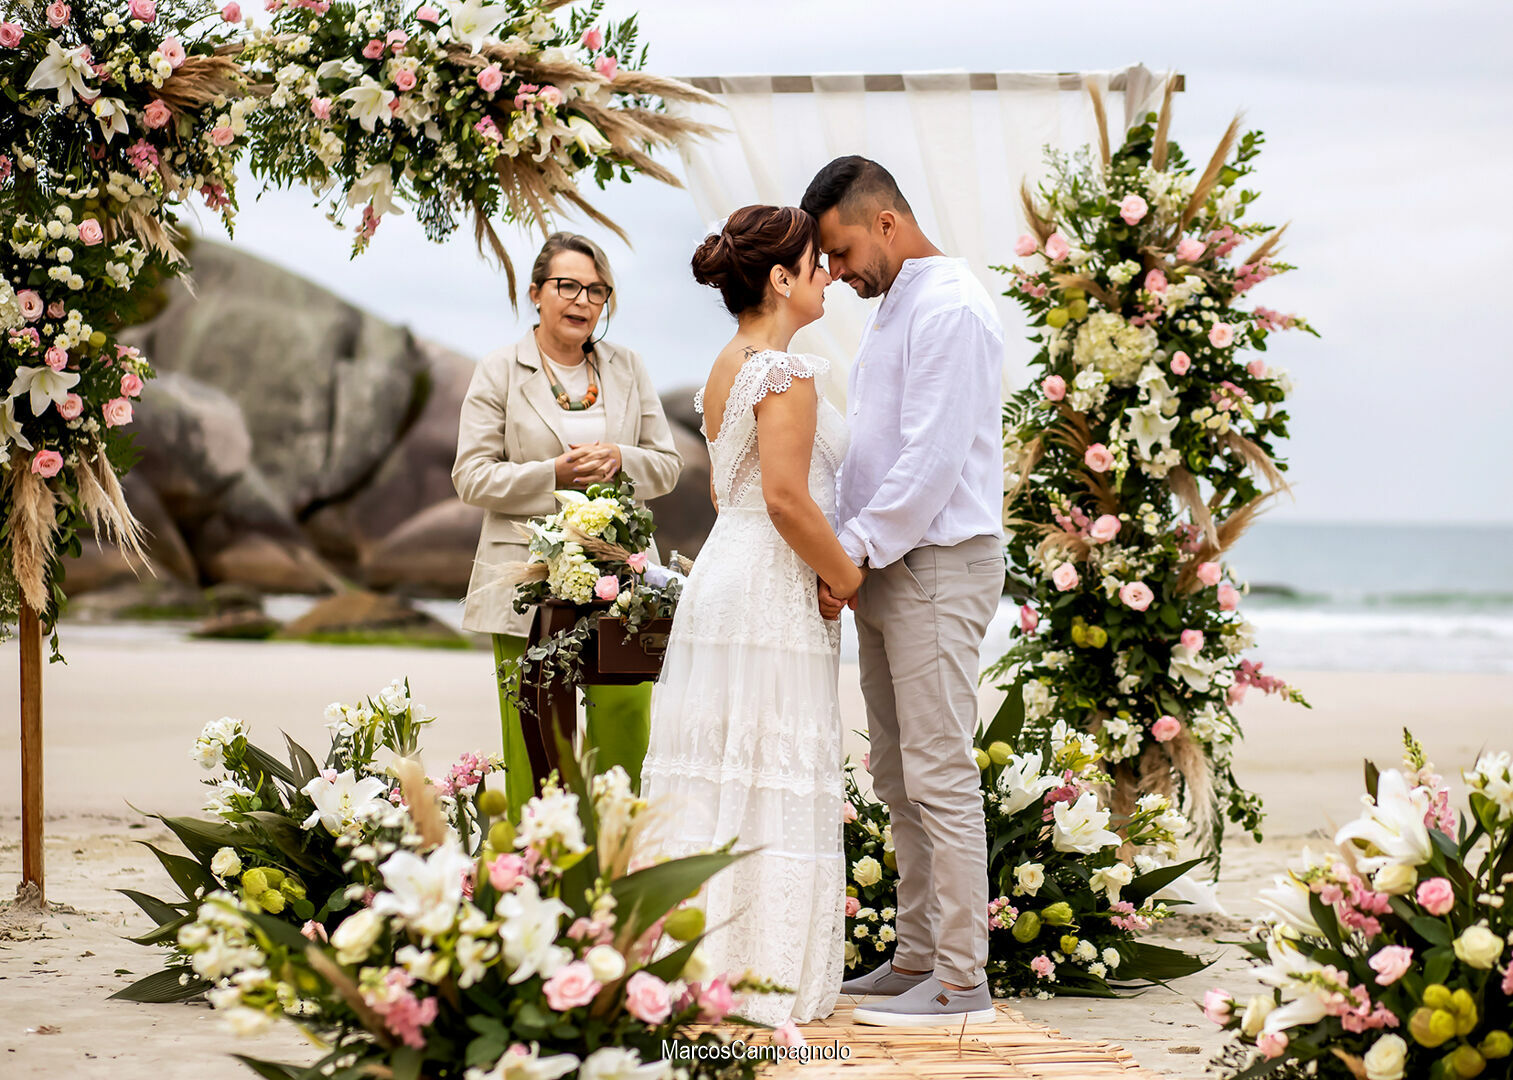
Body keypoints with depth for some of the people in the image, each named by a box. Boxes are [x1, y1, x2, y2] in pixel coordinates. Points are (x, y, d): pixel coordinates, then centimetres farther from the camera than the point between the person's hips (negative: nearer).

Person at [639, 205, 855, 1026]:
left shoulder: (726, 368, 15)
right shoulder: (784, 371, -15)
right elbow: (786, 499, -22)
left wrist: (831, 574, 18)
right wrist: (850, 581, -10)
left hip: (721, 580, 10)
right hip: (772, 594, -10)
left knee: (713, 779, 10)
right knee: (771, 785, -6)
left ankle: (697, 960, 14)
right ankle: (759, 979, -3)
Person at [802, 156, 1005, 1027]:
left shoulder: (949, 308, -14)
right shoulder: (895, 305, 18)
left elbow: (933, 459, -21)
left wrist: (852, 553, -16)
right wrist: (850, 552, 11)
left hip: (940, 565, -10)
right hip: (889, 568, 10)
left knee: (940, 774, -9)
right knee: (898, 776, 12)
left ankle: (962, 981, -6)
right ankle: (917, 960, 19)